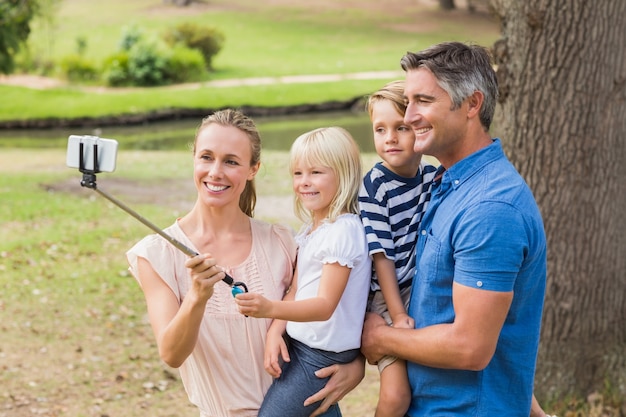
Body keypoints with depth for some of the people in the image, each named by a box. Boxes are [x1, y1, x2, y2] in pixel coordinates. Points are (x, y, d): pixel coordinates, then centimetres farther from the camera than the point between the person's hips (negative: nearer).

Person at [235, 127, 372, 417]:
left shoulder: (344, 230, -19)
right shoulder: (311, 229, 10)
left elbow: (325, 305, -26)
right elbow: (295, 291, 10)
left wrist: (270, 308, -41)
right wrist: (275, 331, -8)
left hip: (323, 354, -9)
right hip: (298, 343, 9)